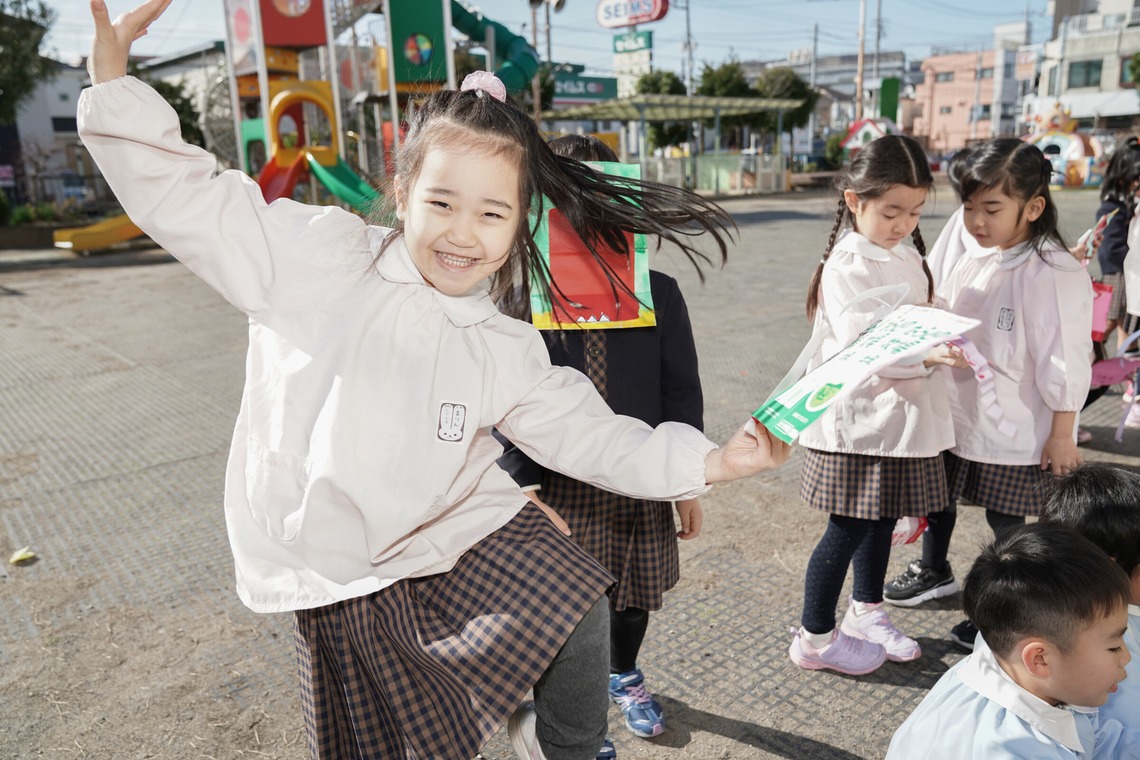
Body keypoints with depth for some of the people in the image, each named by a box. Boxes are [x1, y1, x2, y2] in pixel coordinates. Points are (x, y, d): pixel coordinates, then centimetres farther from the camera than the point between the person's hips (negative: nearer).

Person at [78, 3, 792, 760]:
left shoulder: (507, 352, -2)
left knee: (576, 614, -16)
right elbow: (187, 199, -8)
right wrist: (114, 78, -18)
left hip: (461, 533, 2)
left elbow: (588, 434, 2)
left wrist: (705, 461, -5)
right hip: (337, 573, -1)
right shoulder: (321, 256, -11)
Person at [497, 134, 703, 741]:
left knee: (635, 591, 20)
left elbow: (681, 391, 1)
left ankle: (625, 675, 53)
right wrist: (523, 480, -13)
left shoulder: (658, 293, -3)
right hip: (561, 485, -2)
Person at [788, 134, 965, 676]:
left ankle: (866, 614, 38)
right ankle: (814, 638, 18)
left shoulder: (905, 255, 11)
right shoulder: (849, 265, -18)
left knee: (882, 519, 19)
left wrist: (941, 343, 11)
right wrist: (924, 355, -37)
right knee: (848, 528, 1)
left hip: (901, 415, 9)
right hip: (859, 419, -8)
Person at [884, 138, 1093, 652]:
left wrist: (1062, 433, -15)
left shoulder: (1054, 273, -19)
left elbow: (1064, 360, -17)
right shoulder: (975, 259, 2)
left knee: (1006, 519, 8)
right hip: (955, 413, 7)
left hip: (1014, 429, -7)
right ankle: (933, 572, 47)